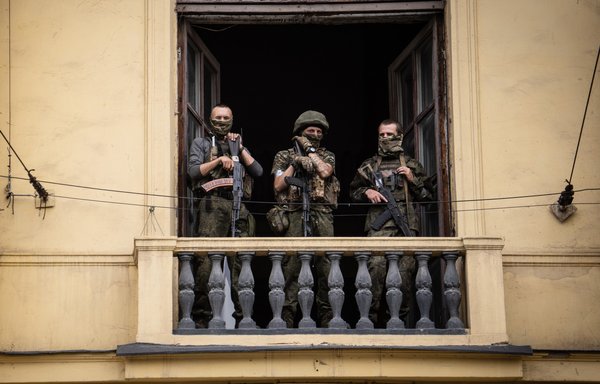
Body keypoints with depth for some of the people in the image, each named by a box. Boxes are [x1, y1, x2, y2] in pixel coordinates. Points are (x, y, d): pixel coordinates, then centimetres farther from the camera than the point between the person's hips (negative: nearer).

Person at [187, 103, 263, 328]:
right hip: (211, 205, -4)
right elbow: (193, 171, 3)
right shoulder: (201, 143, 18)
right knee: (207, 261, -12)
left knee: (240, 263, -1)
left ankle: (242, 316, 1)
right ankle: (201, 316, -12)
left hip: (238, 208, 4)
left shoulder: (239, 146, 27)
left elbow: (258, 172, 12)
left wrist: (239, 148, 8)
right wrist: (219, 160, -6)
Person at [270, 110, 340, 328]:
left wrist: (309, 149, 4)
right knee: (291, 265, -7)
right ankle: (287, 317, -8)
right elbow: (278, 186, 5)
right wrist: (295, 163, -2)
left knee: (326, 265, -4)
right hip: (294, 214, -1)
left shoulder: (327, 156, 20)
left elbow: (324, 172, -3)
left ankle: (327, 317, -1)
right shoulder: (284, 156, 16)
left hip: (322, 214, 2)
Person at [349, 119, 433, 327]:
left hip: (406, 225, 1)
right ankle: (372, 317, -15)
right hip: (378, 225, -1)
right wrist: (367, 192, 4)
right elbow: (353, 191, 24)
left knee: (406, 270, -7)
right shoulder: (369, 165, 20)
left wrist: (413, 180, 3)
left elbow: (427, 196, 19)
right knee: (376, 267, -17)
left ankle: (401, 317, -1)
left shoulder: (411, 165, 20)